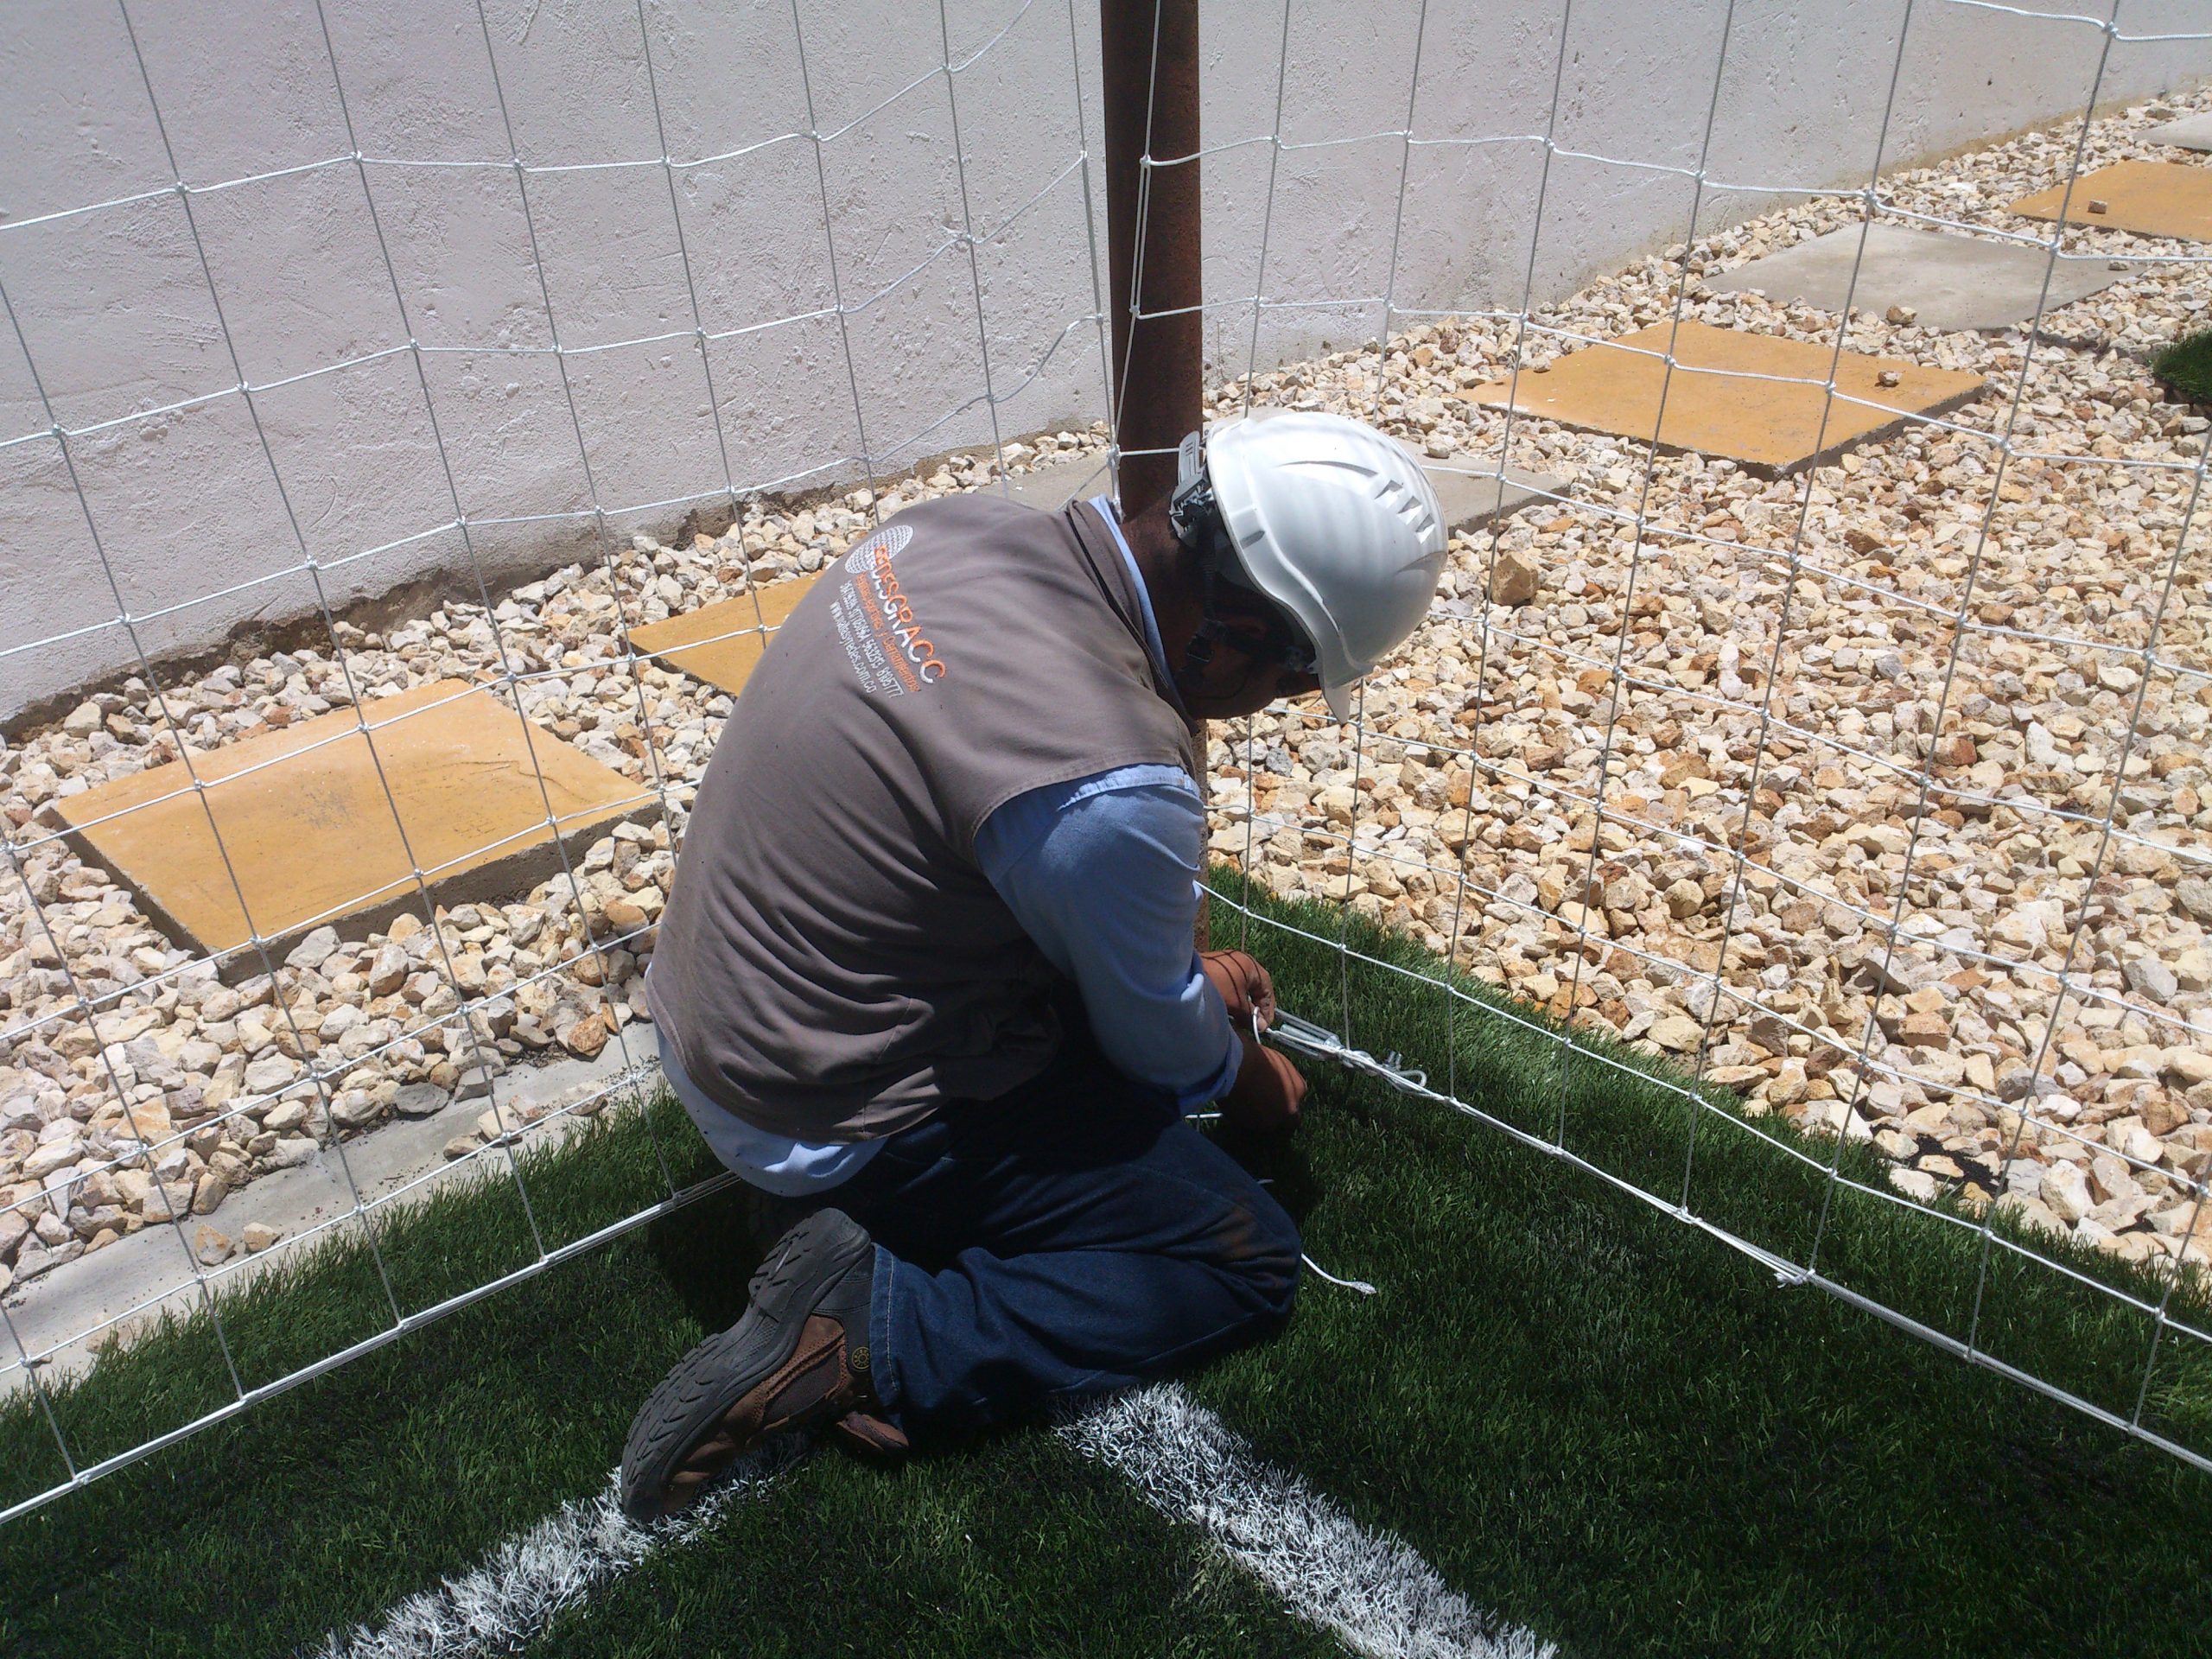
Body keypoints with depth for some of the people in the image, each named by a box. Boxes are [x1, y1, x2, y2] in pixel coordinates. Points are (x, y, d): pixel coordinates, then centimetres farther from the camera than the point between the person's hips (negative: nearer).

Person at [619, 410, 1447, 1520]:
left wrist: (1184, 969, 16)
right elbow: (1161, 1043, -11)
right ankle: (868, 1335, -8)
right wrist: (1247, 1078, 11)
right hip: (825, 1121, -8)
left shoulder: (964, 528, -8)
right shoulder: (1113, 784, -33)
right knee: (1250, 1263, 0)